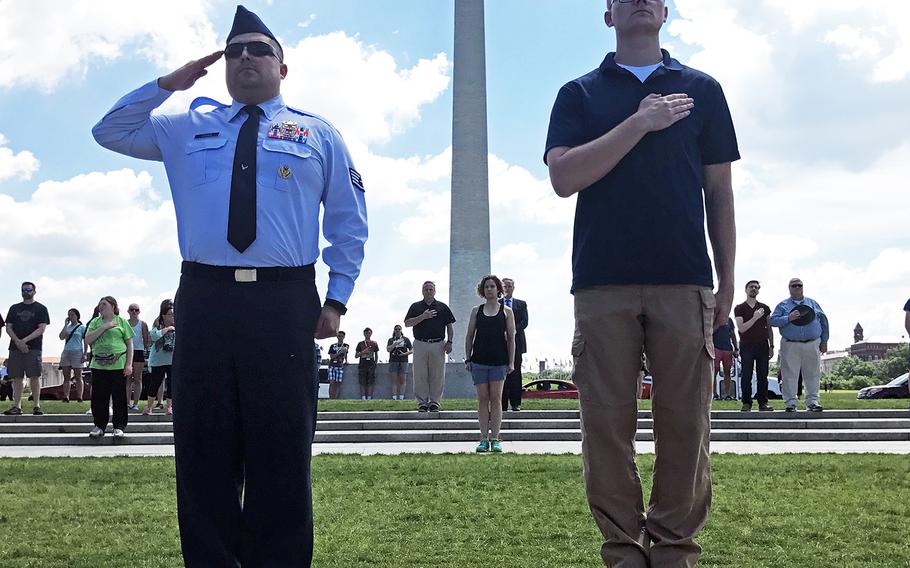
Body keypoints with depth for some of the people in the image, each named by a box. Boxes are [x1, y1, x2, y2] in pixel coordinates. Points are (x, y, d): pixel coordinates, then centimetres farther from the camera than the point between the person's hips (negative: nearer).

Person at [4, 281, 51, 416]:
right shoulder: (14, 308, 16)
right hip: (15, 347, 3)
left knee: (34, 376, -7)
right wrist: (18, 341, -8)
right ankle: (17, 406, 5)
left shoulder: (40, 309, 6)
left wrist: (25, 340, -13)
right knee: (17, 377, 2)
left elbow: (41, 329, -4)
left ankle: (37, 405, -4)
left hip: (33, 348, -3)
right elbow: (8, 328, 10)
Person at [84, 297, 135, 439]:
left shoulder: (121, 321, 5)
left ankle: (119, 427, 10)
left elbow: (129, 344, 4)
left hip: (118, 365, -3)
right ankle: (99, 426, 14)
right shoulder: (95, 322, 13)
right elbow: (88, 340, 0)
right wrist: (104, 327, -8)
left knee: (119, 397, 1)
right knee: (99, 397, 4)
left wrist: (129, 364, -5)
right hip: (98, 366, 3)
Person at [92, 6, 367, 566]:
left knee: (282, 448, 2)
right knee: (204, 448, 4)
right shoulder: (187, 129, 18)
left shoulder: (318, 134, 13)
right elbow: (110, 132, 23)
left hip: (285, 303, -2)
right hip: (205, 300, 2)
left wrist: (337, 299, 2)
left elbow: (349, 225, 12)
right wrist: (168, 84, 11)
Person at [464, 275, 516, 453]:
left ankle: (495, 439, 1)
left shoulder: (506, 311, 6)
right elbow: (469, 336, 11)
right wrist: (467, 359, 4)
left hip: (499, 361, -2)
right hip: (479, 360, 2)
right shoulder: (476, 311, 10)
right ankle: (484, 439, 5)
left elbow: (511, 338, 4)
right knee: (482, 399, 2)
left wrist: (511, 362, -3)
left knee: (496, 399, -2)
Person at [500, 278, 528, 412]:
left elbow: (524, 322, 3)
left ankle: (516, 403, 2)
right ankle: (503, 404, -2)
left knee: (515, 372, -1)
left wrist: (514, 330, -14)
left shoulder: (521, 304, 15)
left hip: (516, 342, 1)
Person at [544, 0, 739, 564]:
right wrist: (639, 123, -9)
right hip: (603, 284, 0)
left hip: (684, 283, 1)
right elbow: (563, 178, -3)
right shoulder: (580, 94, 13)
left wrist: (727, 280, 7)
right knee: (608, 424, 0)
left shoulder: (702, 90, 15)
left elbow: (720, 191, 13)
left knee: (685, 423, 0)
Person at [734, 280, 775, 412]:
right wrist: (755, 318, -16)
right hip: (746, 346, -2)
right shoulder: (739, 308, 4)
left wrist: (771, 346, 7)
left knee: (763, 375, 0)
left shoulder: (764, 308, 12)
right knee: (746, 375, -4)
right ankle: (746, 403, -1)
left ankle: (763, 402, 2)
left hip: (762, 346, 2)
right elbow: (741, 328, -7)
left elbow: (769, 328, 14)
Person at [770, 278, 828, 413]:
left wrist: (824, 341, 11)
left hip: (812, 345, 2)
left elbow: (823, 321, 17)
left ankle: (812, 402, 11)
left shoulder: (813, 303, 15)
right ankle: (791, 403, 3)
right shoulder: (783, 305, 9)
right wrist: (788, 318, -16)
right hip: (790, 346, -2)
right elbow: (772, 320, -1)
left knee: (813, 375, 3)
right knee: (790, 375, -3)